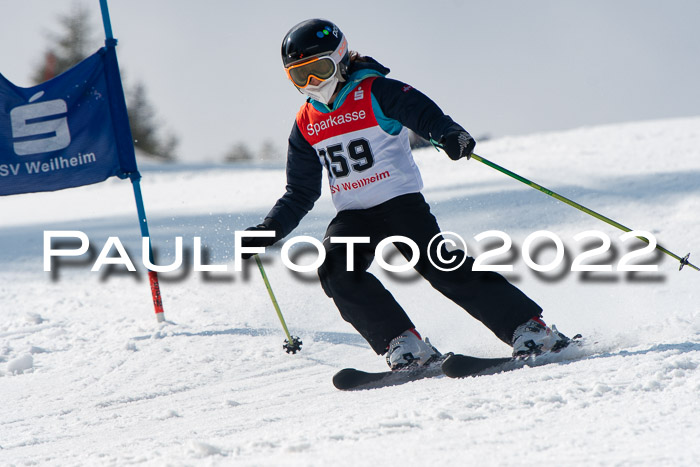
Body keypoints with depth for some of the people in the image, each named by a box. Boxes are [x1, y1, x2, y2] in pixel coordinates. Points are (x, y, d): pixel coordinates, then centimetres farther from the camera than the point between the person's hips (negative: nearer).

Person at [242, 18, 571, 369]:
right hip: (353, 215, 5)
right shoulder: (306, 125, 10)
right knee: (336, 268, -23)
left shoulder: (375, 93, -6)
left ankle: (532, 330, -17)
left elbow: (425, 114, -19)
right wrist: (269, 230, 2)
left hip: (401, 202, -5)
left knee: (439, 265, -21)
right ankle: (403, 345, -20)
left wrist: (450, 135, -42)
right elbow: (300, 194, 16)